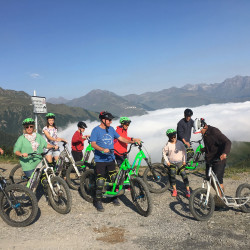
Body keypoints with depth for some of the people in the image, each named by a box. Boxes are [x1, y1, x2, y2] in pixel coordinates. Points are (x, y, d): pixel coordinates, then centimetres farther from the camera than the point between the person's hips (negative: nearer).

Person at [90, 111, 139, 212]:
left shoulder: (111, 129, 10)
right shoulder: (96, 130, -7)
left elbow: (120, 138, 10)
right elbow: (93, 144, -16)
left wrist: (132, 141, -2)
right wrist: (103, 149, -32)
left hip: (111, 159, 5)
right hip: (100, 159, -5)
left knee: (113, 179, 11)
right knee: (100, 181, -5)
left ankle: (114, 197, 30)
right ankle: (98, 201, 8)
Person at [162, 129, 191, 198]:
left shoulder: (180, 143, -4)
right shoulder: (168, 145, -7)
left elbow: (184, 151, 5)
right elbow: (164, 153, 4)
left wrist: (184, 161, 0)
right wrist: (167, 161, -1)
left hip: (180, 162, 0)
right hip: (172, 163, 0)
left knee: (184, 175, -5)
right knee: (172, 176, -2)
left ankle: (187, 190, 3)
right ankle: (174, 190, 15)